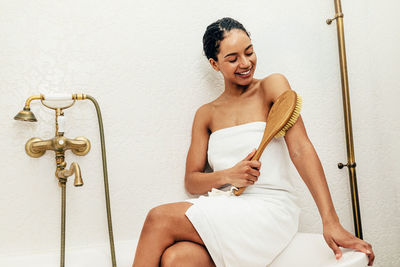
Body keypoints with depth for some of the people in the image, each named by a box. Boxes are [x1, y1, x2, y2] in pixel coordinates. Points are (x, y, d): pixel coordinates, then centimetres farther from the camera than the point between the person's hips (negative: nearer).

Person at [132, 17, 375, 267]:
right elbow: (191, 181, 11)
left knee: (159, 218, -21)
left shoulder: (272, 86, 4)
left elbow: (300, 149, -8)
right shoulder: (206, 114, 14)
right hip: (225, 211, 3)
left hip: (270, 210, -3)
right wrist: (228, 176, -12)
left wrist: (331, 222, -17)